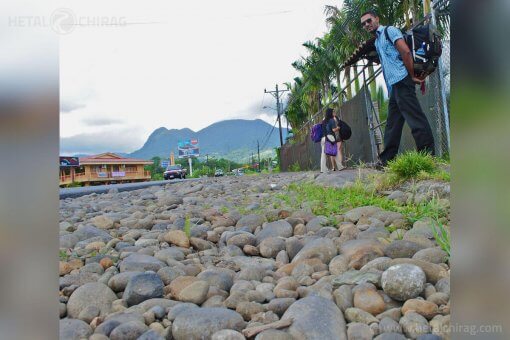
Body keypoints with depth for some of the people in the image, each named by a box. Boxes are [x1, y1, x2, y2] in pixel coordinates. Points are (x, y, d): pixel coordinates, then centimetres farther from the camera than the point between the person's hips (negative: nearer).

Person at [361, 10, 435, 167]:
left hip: (401, 81, -9)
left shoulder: (389, 30, 2)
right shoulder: (376, 42, 27)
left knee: (414, 117, -12)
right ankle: (387, 159, 11)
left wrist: (412, 76, -10)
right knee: (392, 123, 8)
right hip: (392, 86, 9)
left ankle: (428, 153, -11)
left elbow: (405, 51, -10)